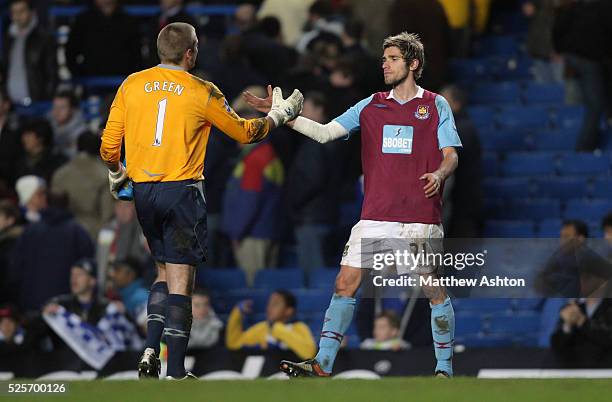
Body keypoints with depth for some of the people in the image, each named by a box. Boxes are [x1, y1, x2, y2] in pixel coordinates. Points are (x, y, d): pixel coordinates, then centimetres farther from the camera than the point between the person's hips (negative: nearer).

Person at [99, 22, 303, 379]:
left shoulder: (132, 85, 4)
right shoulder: (202, 92, -4)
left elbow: (109, 145, 5)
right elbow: (245, 133, 8)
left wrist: (117, 174, 26)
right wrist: (282, 113, 25)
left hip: (143, 190, 4)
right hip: (182, 190, -4)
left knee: (165, 272, 20)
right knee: (180, 282, -2)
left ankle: (151, 350, 4)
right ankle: (175, 372, -5)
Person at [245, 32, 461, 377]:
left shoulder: (436, 105, 5)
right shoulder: (371, 106, 13)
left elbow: (451, 156, 1)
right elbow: (324, 132, 9)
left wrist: (438, 174, -21)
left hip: (422, 217, -3)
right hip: (376, 216, 3)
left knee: (434, 289, -2)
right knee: (346, 282, -3)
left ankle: (445, 368, 9)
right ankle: (323, 365, -1)